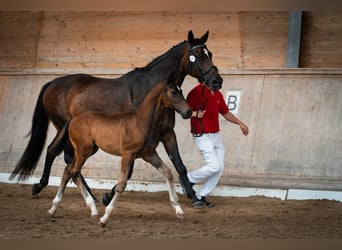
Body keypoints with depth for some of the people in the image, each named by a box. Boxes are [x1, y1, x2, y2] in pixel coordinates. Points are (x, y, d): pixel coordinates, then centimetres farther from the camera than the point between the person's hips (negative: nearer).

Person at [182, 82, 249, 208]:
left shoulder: (217, 94, 12)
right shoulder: (196, 92, -12)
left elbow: (225, 113, 22)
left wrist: (240, 123, 13)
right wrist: (195, 114, -32)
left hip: (216, 135, 8)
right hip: (202, 136, -8)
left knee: (220, 167, 4)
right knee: (214, 166, -15)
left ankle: (201, 197, 12)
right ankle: (188, 178, 9)